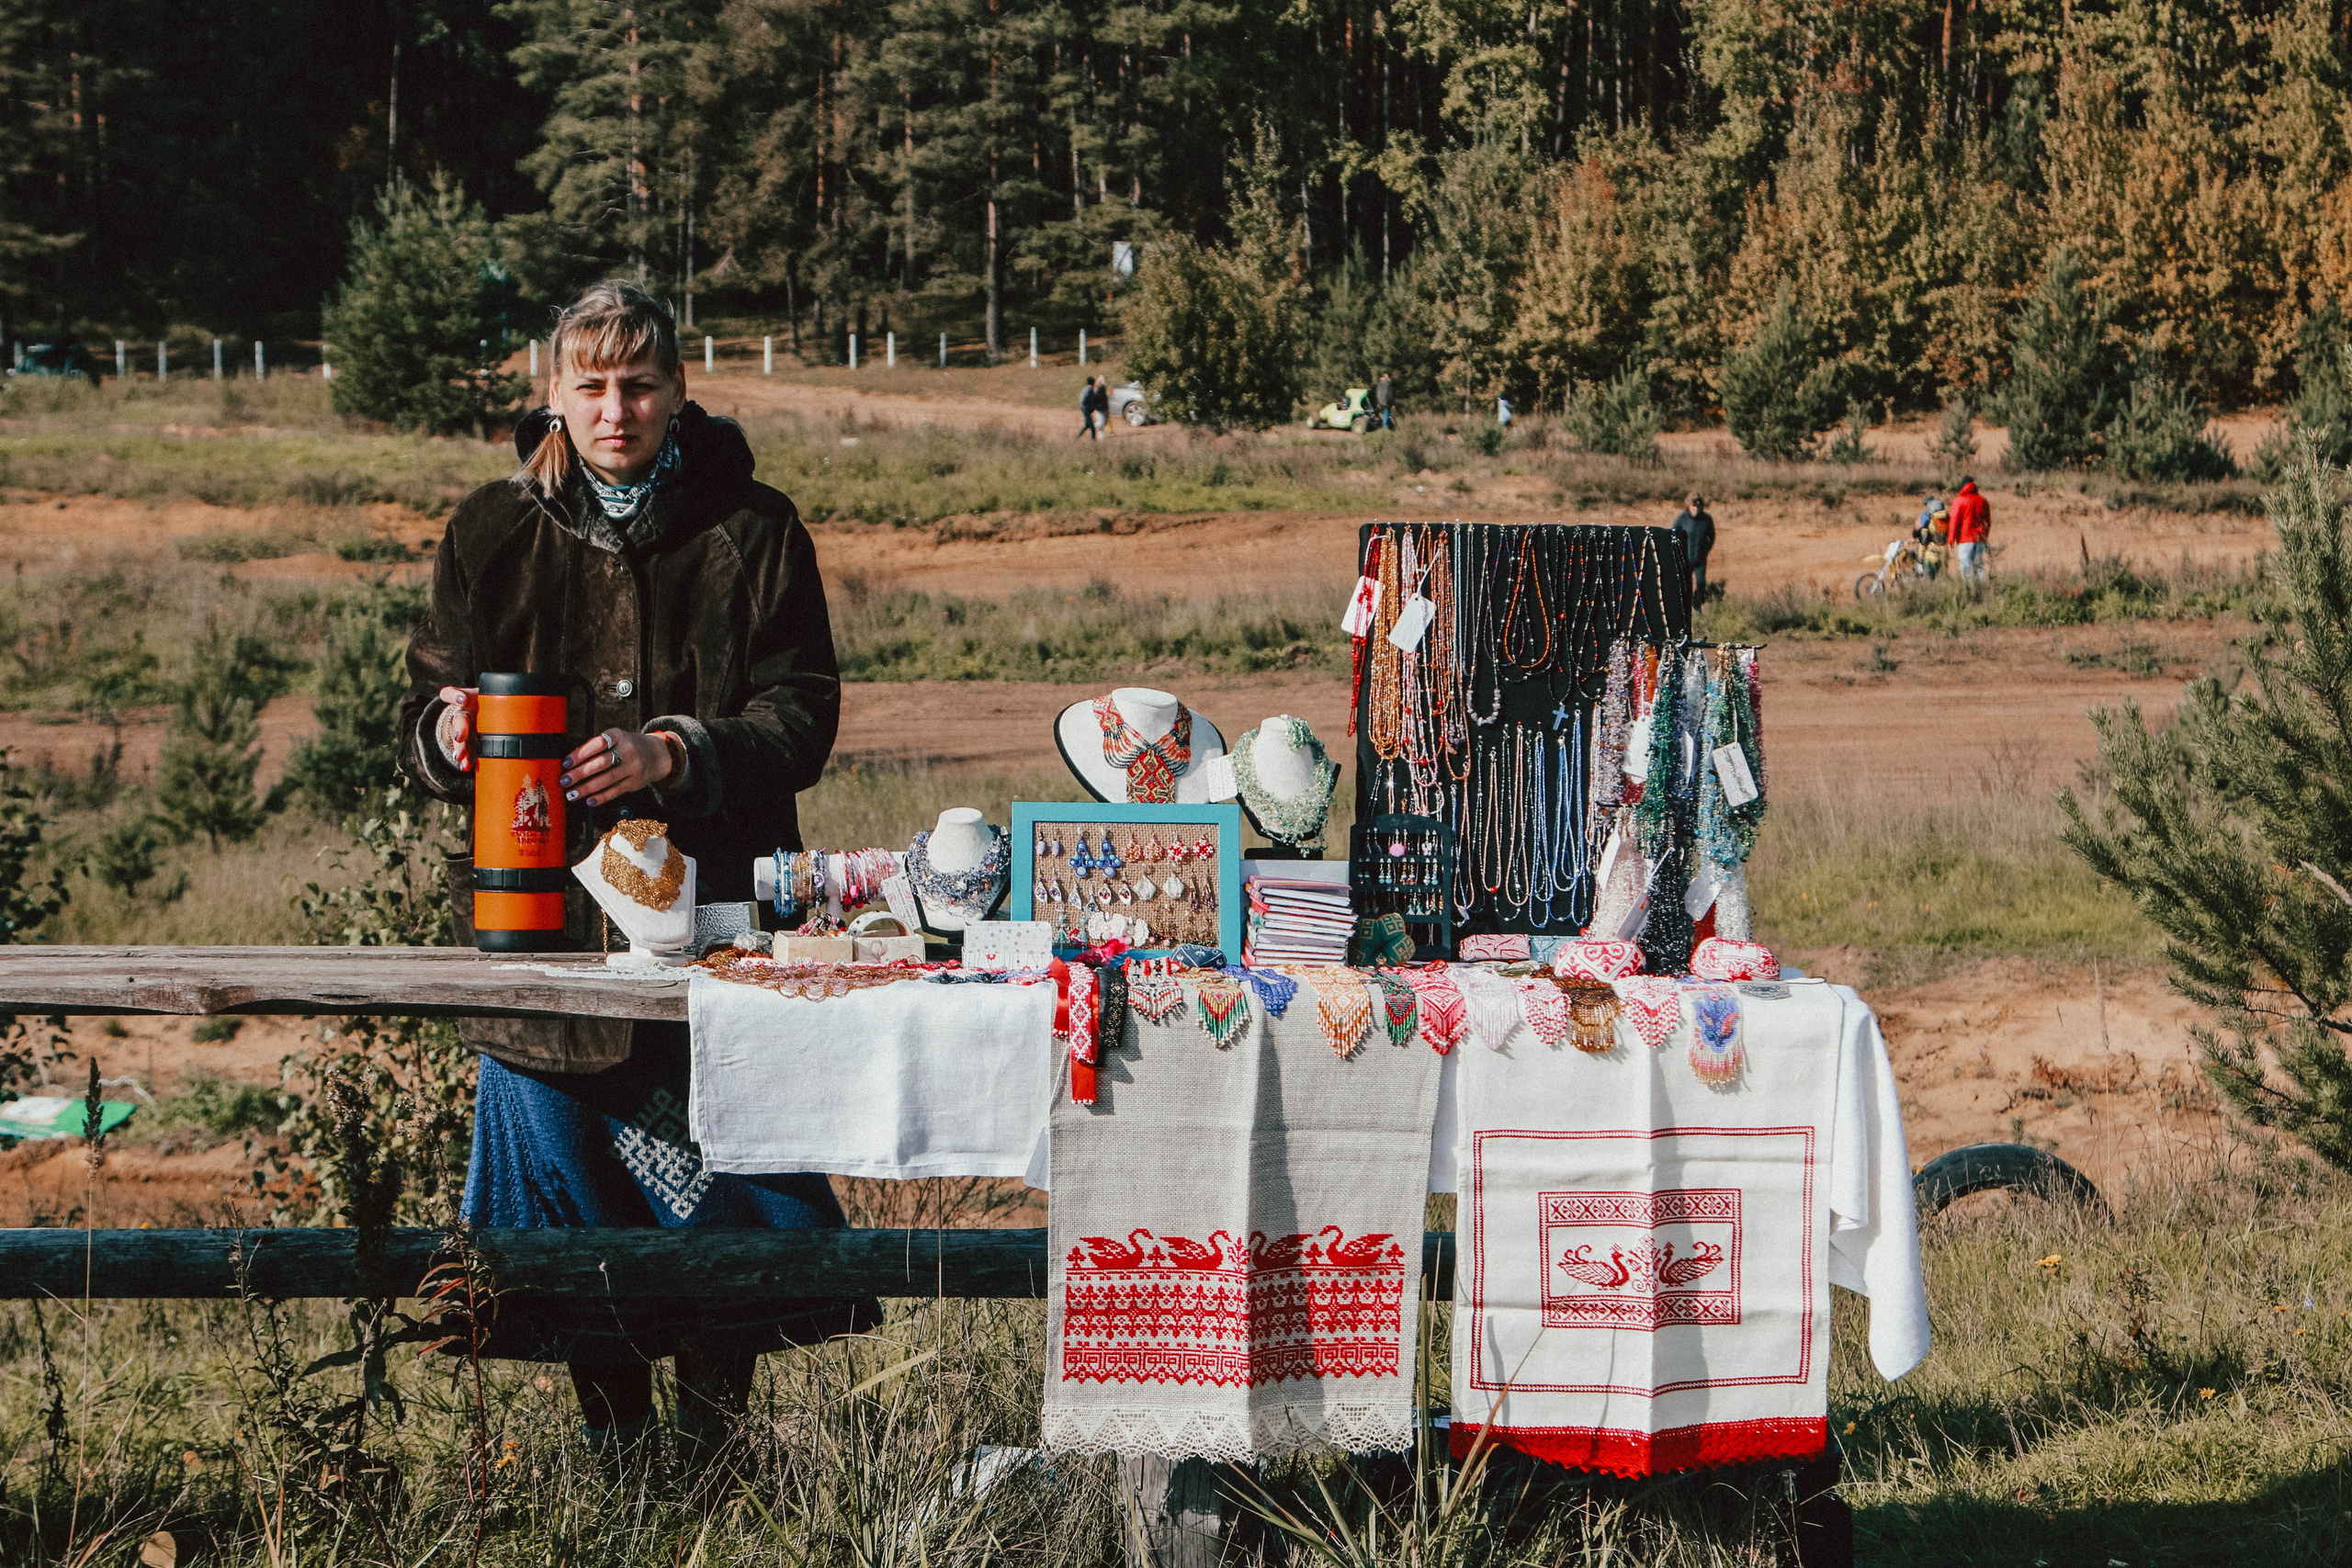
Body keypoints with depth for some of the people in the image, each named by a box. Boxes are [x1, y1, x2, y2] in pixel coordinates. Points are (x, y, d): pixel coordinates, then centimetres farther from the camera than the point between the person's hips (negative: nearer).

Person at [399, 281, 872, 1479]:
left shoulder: (751, 534, 2)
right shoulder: (494, 534, 7)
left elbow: (801, 719, -3)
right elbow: (425, 716, 8)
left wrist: (672, 755, -20)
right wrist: (448, 731, -17)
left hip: (706, 905, -2)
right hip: (539, 910, 2)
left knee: (712, 1180, -2)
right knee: (572, 1207, 5)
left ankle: (713, 1454, 12)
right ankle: (616, 1456, 19)